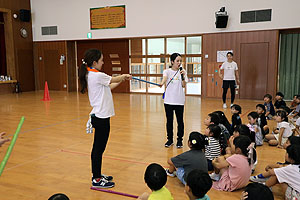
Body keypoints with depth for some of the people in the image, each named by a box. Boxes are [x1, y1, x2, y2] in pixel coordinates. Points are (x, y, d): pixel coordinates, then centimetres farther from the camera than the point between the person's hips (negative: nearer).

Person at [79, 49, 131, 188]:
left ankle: (97, 175, 30)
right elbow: (114, 79, -4)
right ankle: (97, 180, 10)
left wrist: (122, 79, 17)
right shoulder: (97, 75, -18)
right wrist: (124, 76, 16)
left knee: (97, 148, 17)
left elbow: (108, 87, 17)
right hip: (101, 117, -10)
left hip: (98, 116, 10)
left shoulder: (90, 75, 11)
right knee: (99, 149, -1)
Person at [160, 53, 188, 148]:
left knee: (180, 121, 4)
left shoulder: (183, 72, 5)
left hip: (179, 100, 0)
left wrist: (183, 76, -17)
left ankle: (179, 140, 17)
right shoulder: (167, 71, 2)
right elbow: (165, 78, -21)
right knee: (169, 120, 8)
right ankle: (170, 139, 21)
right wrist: (162, 83, -42)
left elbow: (183, 85, -2)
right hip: (169, 100, 0)